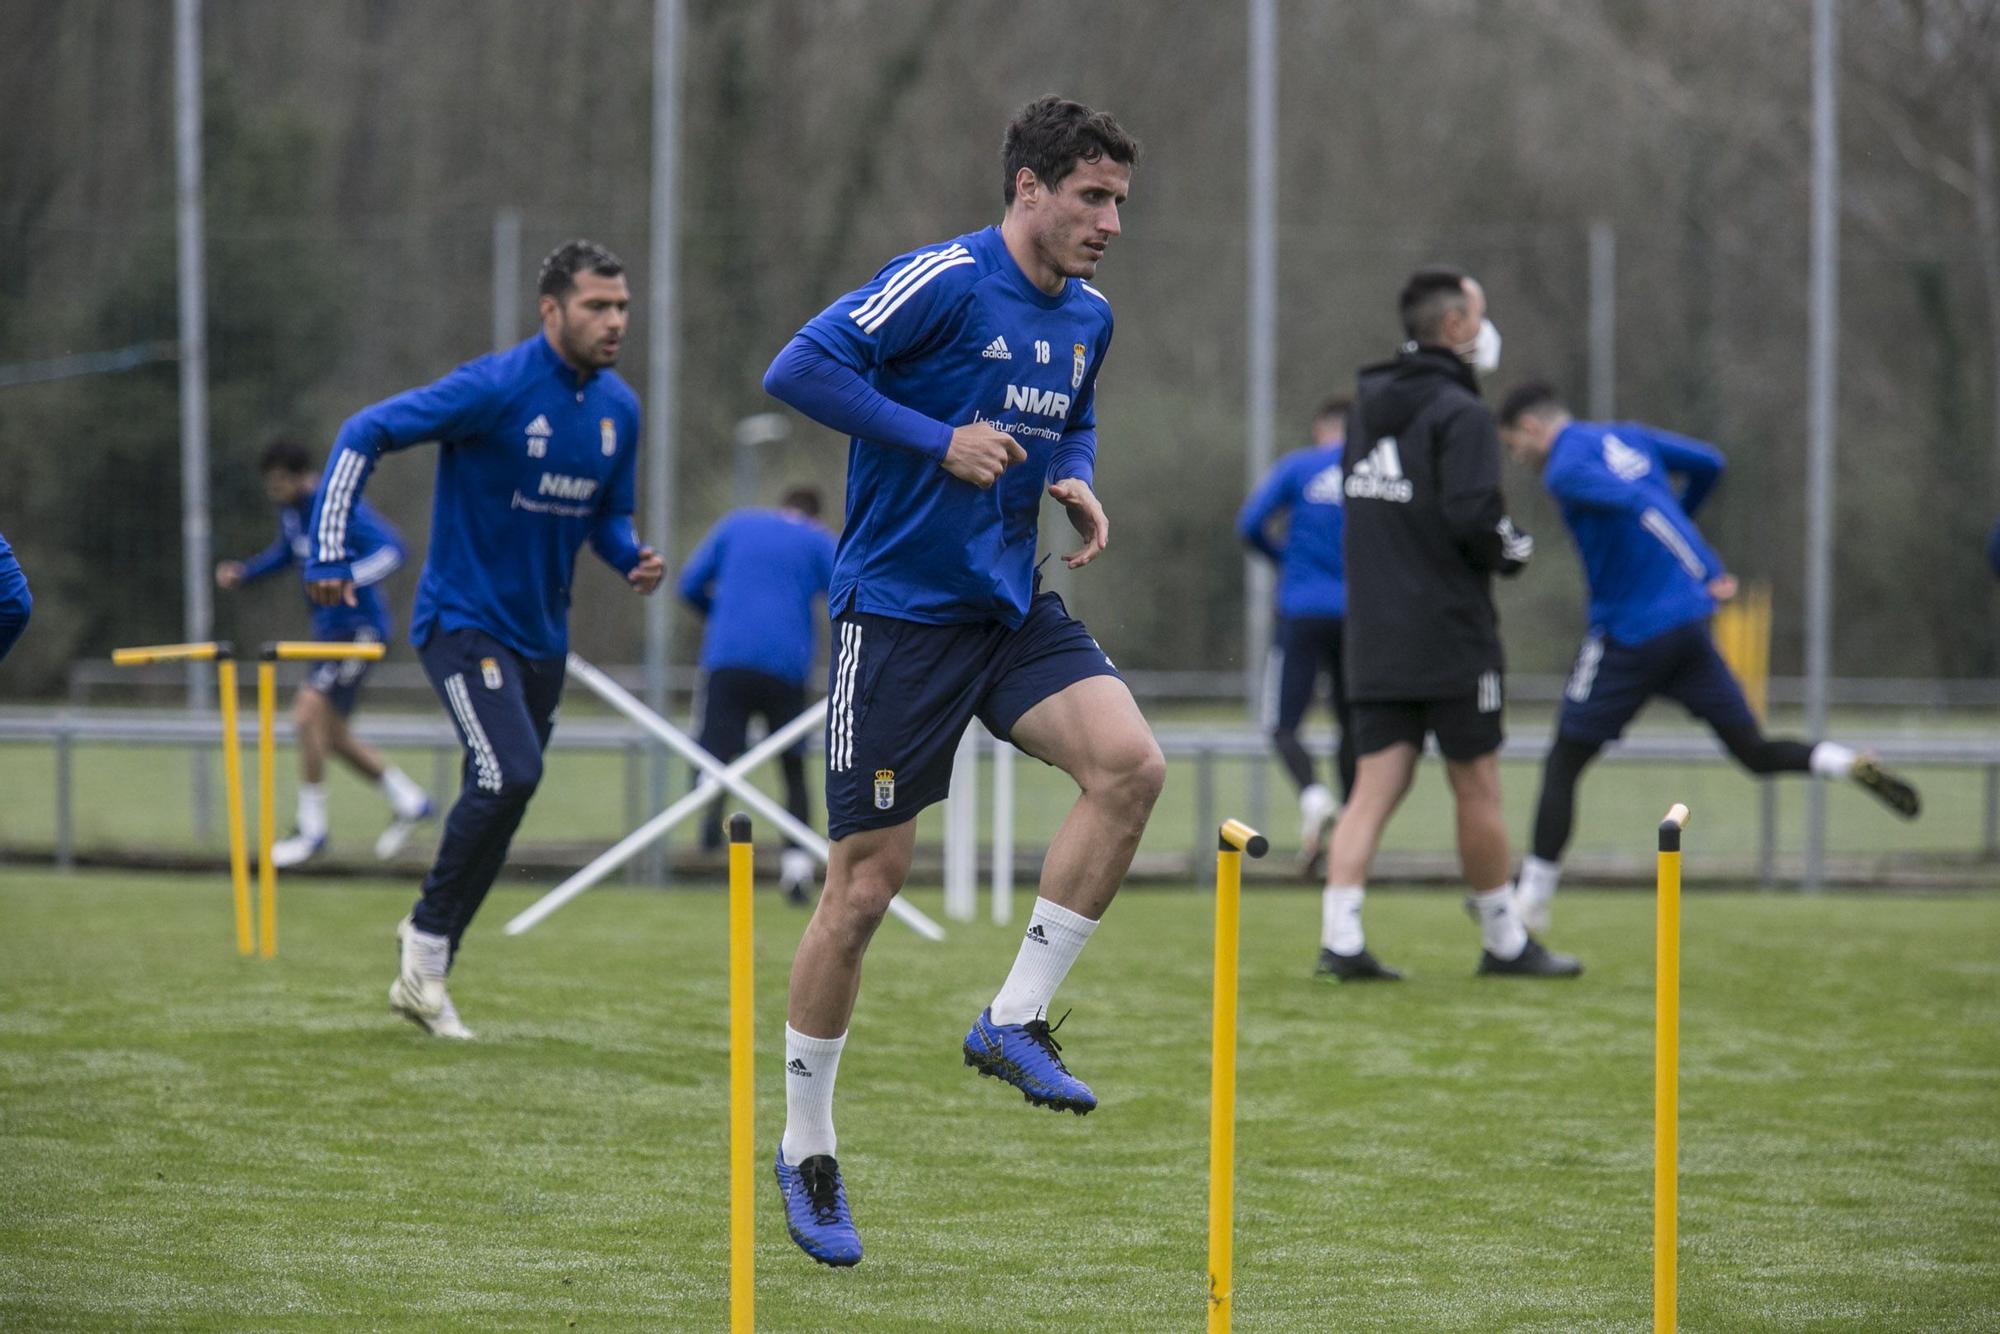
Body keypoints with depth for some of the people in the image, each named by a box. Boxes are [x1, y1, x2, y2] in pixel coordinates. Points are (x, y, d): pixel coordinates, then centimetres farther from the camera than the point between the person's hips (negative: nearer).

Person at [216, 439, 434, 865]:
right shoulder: (291, 511, 7)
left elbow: (391, 550, -29)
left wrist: (347, 580, -43)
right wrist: (244, 572, 12)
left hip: (359, 627, -10)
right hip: (330, 631, 10)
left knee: (309, 714, -17)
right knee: (331, 734, 13)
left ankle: (311, 830, -8)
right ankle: (409, 802, 26)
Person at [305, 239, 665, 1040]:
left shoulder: (618, 409, 4)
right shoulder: (496, 389, -17)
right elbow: (364, 435, -15)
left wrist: (633, 560, -5)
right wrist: (328, 555, -20)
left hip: (540, 637, 7)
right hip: (464, 620, -7)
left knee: (497, 810, 8)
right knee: (510, 773, -24)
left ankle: (421, 977, 21)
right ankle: (428, 937, -6)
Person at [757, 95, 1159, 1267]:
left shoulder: (1089, 319, 9)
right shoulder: (948, 281, -14)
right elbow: (801, 369, -21)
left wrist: (1079, 483, 6)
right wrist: (939, 442, -22)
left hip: (1013, 608, 6)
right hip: (900, 610, -6)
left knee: (1132, 766, -20)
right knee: (868, 881, -3)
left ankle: (1017, 1019, -6)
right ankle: (807, 1150, 13)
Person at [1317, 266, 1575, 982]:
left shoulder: (1370, 403, 12)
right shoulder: (1457, 413, -12)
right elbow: (1473, 517, -23)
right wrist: (1513, 551, -2)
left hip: (1375, 639, 7)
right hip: (1449, 635, -7)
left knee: (1375, 786, 3)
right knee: (1477, 788, 4)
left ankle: (1340, 936, -9)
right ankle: (1504, 943, 13)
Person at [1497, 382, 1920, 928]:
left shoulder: (1565, 469, -11)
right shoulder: (1625, 437, 12)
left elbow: (1637, 503, -25)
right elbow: (1707, 463, 18)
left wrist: (1707, 571, -30)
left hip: (1628, 633, -7)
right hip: (1688, 624, 7)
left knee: (1562, 765, 4)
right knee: (1755, 750, 10)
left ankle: (1531, 902, 5)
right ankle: (1852, 765, -15)